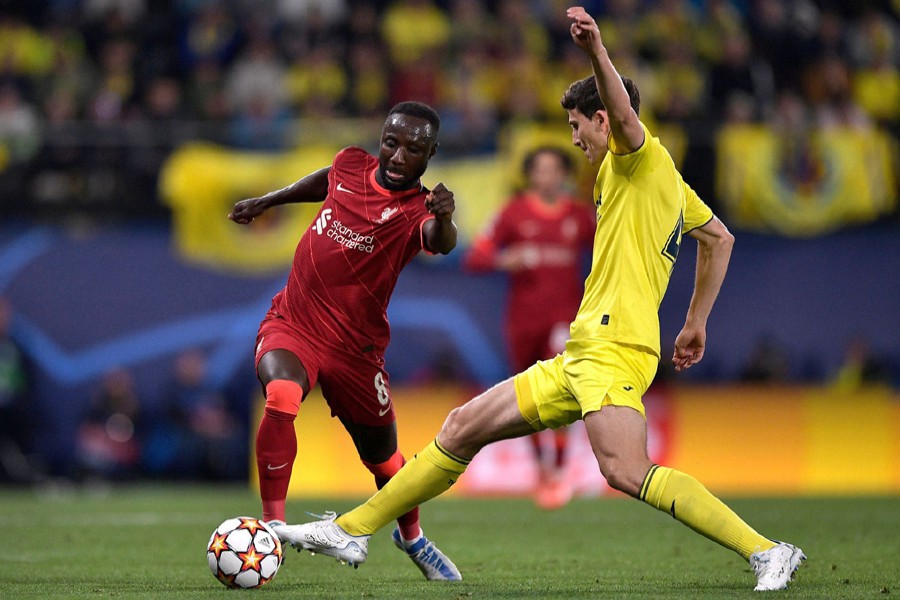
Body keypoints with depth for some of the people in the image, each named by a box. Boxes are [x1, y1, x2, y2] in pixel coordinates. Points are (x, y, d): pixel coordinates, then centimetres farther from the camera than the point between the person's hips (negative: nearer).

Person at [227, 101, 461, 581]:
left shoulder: (417, 210, -15)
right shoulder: (351, 165, -2)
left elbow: (441, 243, -40)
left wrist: (443, 220, -63)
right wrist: (267, 201, 33)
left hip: (355, 349, -1)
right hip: (290, 325, 2)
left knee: (384, 460, 12)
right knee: (281, 396, -31)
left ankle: (412, 537, 43)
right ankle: (273, 525, -23)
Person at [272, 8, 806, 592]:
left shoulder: (640, 155, -3)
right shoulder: (671, 183, 25)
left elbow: (624, 115, -26)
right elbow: (720, 238, 35)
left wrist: (597, 50, -44)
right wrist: (696, 324, 36)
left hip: (613, 346, -10)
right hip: (580, 358, 10)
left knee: (625, 470, -29)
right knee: (464, 428, 12)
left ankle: (766, 551, -28)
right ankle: (354, 529, 21)